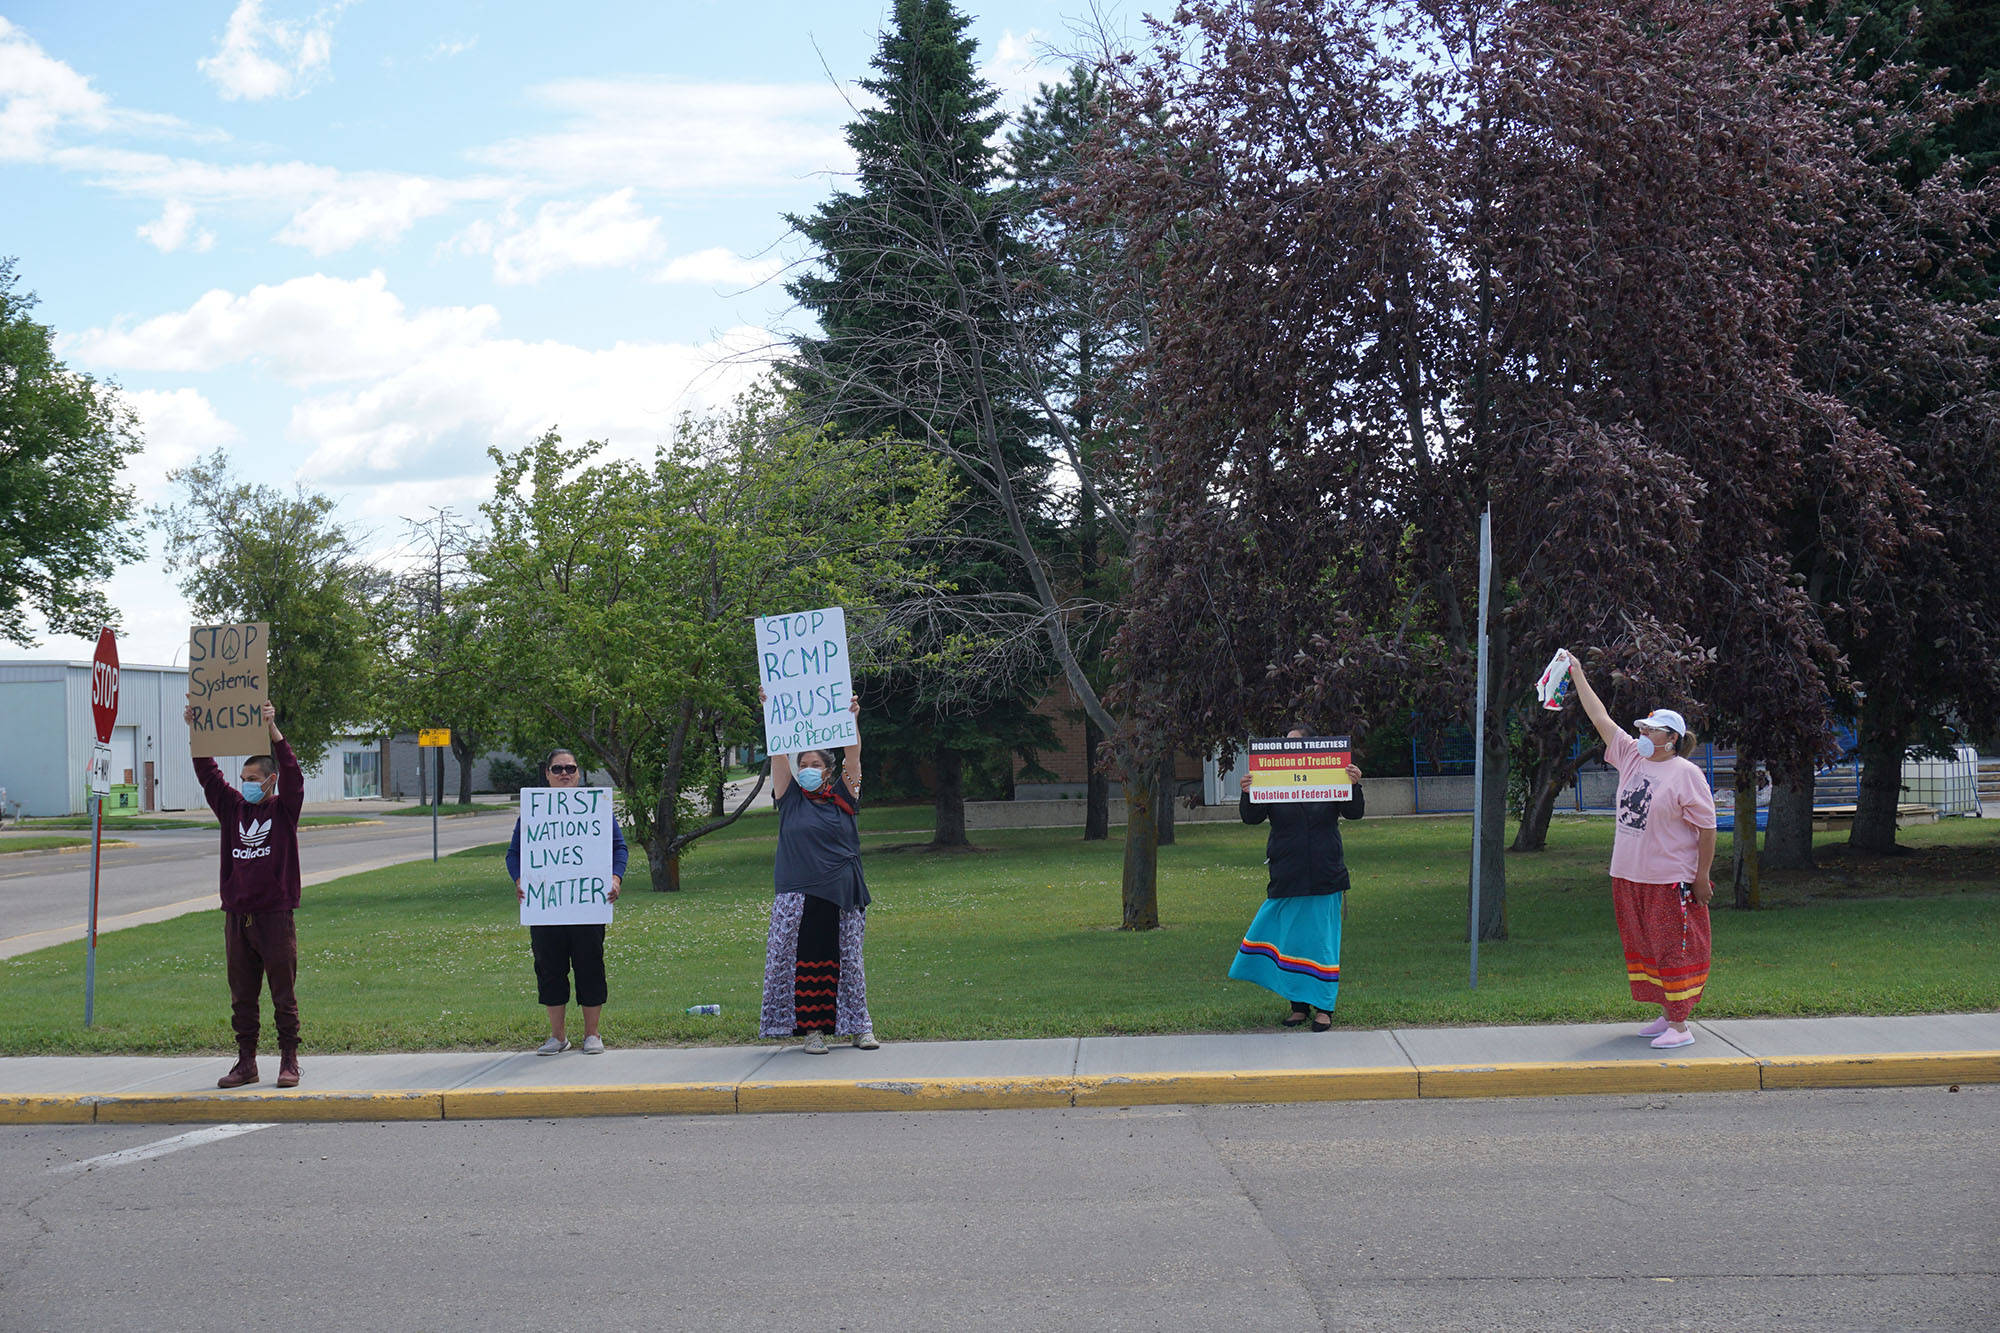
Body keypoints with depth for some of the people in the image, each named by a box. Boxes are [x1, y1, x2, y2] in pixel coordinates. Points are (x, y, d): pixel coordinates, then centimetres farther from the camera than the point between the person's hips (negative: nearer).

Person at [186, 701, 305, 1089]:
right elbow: (208, 774, 6)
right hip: (236, 916, 5)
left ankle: (289, 1061, 7)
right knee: (242, 996, 9)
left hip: (275, 915, -4)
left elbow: (292, 773, -13)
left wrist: (273, 731, -21)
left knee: (284, 994, 1)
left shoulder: (284, 809, 1)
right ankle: (246, 1062, 15)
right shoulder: (233, 807, 12)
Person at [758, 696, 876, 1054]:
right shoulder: (791, 799, 7)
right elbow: (779, 754, 0)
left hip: (842, 894, 1)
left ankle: (860, 1027, 13)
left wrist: (852, 720, -12)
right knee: (803, 960, -2)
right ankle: (812, 1028, 3)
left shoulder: (843, 798, 8)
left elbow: (853, 756, -1)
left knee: (848, 958, 6)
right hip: (798, 896, -1)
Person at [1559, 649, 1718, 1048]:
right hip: (1629, 877, 8)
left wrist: (1702, 876, -12)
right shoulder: (1631, 755, 8)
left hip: (1671, 881, -8)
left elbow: (1707, 828, -10)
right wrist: (1577, 675, 9)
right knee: (1644, 947, 13)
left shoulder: (1686, 775, -11)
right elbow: (1600, 718, 11)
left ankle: (1679, 1026, -1)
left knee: (1673, 949, -4)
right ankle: (1667, 1015, 23)